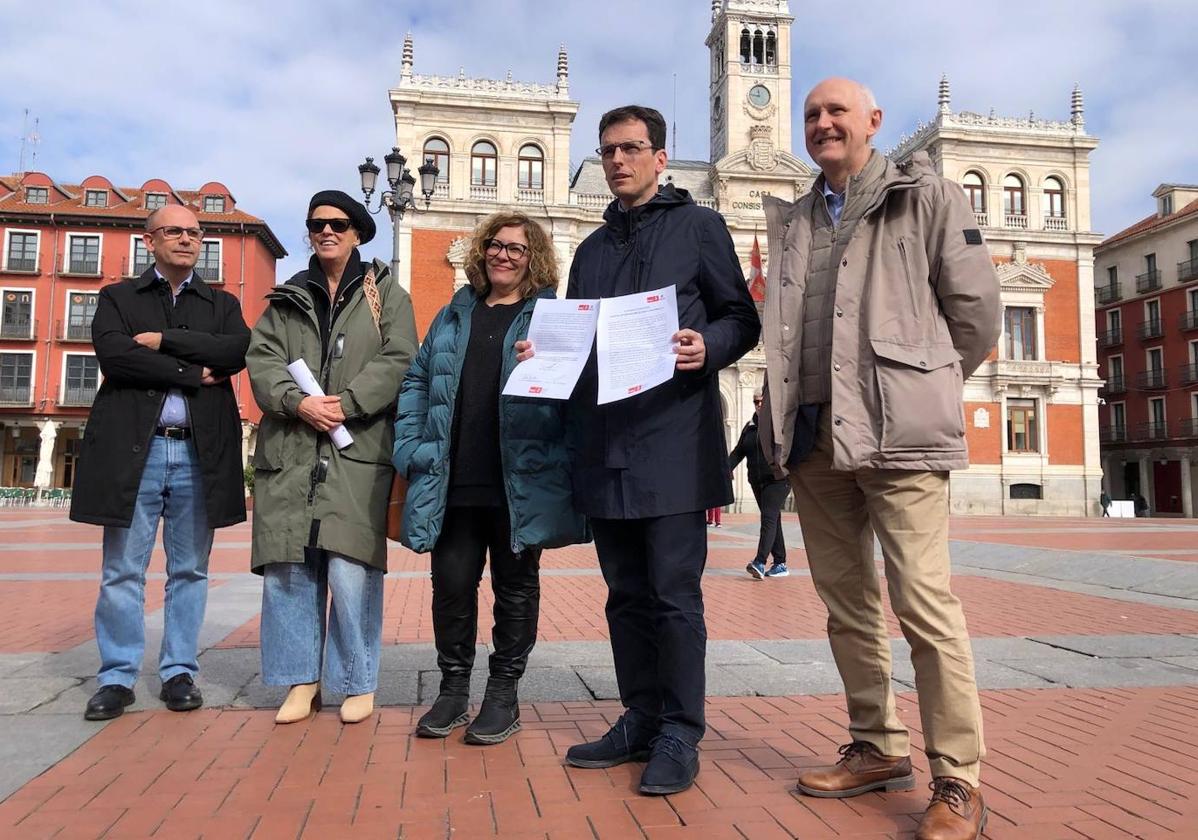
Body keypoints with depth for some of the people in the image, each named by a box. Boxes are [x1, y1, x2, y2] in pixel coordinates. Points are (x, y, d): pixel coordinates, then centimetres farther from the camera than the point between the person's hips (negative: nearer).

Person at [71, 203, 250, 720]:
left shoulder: (222, 304, 16)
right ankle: (117, 677, 13)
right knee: (122, 572, 2)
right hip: (133, 449, -1)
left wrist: (165, 340, -9)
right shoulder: (117, 298, 12)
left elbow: (237, 351, -6)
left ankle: (179, 672, 16)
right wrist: (192, 373, -10)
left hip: (199, 454, 1)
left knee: (190, 571, 6)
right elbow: (112, 354, -8)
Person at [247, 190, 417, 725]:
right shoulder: (287, 299, 19)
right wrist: (298, 402, -11)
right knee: (287, 567, 2)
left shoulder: (387, 295, 10)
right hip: (289, 450, 4)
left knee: (351, 570, -8)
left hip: (358, 448, -3)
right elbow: (262, 359, 7)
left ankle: (358, 683, 8)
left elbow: (398, 360, -2)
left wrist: (347, 403, -14)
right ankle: (303, 680, 16)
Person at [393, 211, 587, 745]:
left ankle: (503, 695, 21)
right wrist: (411, 445, 4)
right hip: (453, 482, 4)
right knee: (451, 583, 8)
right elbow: (417, 380, 14)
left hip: (521, 483, -3)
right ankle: (453, 690, 24)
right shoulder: (454, 316, 16)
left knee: (515, 586, 8)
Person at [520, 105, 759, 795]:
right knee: (628, 594, 11)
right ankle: (641, 719, 23)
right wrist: (546, 355, 5)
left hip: (672, 437, -5)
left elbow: (743, 319, 2)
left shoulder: (698, 226, 6)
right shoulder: (592, 249, 22)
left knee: (675, 593, -2)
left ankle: (680, 734, 10)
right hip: (604, 444, 6)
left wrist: (708, 346, -18)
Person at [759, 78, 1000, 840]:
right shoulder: (791, 221, 18)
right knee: (845, 600, 9)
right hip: (811, 432, 6)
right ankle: (878, 748, 22)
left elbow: (976, 305, 2)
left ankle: (958, 778, 3)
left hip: (895, 429, -5)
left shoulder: (926, 197, 4)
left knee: (923, 598, -8)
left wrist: (926, 388, 9)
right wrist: (790, 409, 10)